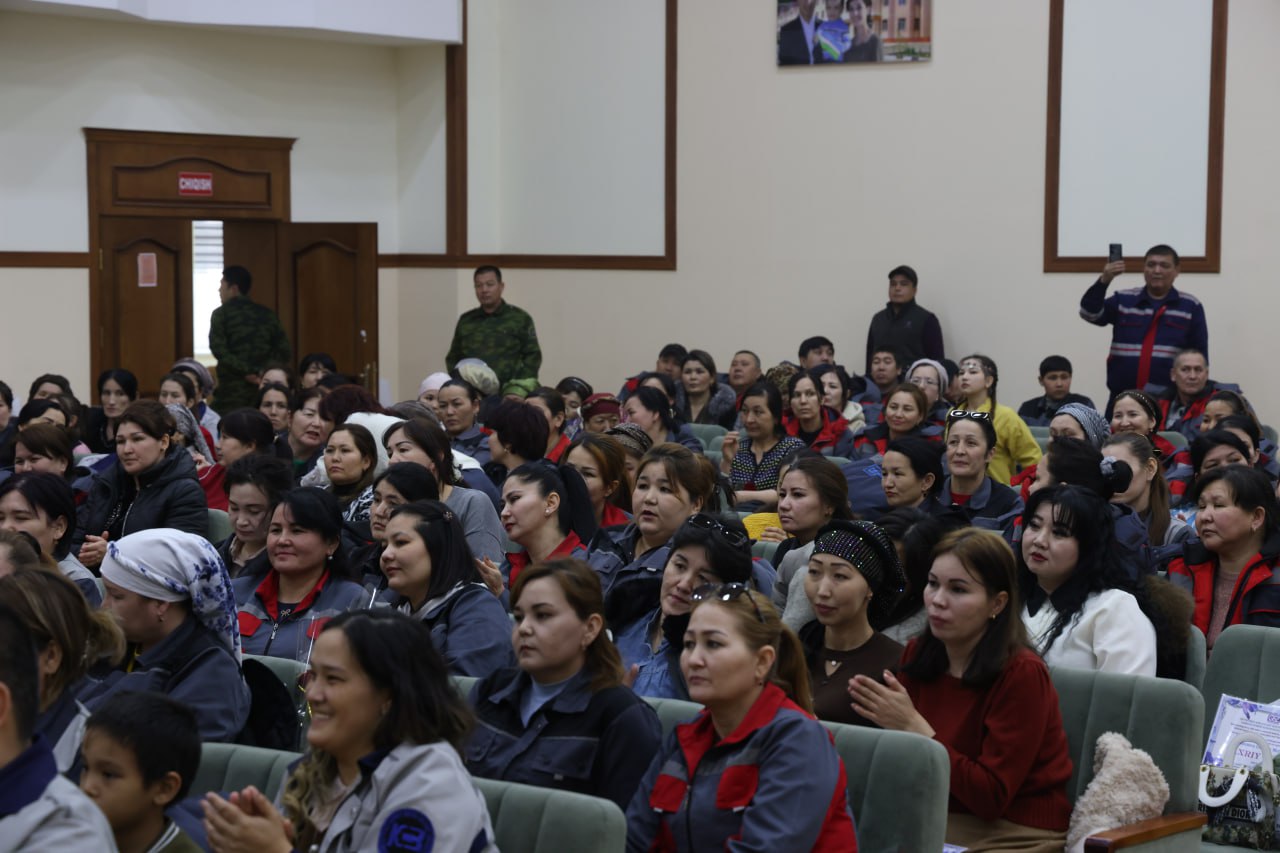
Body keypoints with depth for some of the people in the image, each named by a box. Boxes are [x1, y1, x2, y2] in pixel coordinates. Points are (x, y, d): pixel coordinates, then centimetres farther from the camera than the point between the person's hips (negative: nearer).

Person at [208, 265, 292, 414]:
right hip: (263, 389, 4)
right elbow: (285, 352, 5)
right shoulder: (267, 314, 11)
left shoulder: (221, 313, 0)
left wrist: (247, 371, -12)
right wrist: (262, 371, -1)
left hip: (232, 390, -4)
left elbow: (219, 350, -12)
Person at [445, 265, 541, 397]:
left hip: (508, 394, -2)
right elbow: (453, 358, 21)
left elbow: (533, 356, 5)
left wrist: (518, 389, -7)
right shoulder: (466, 321, 17)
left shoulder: (520, 318, 8)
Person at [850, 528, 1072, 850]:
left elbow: (990, 798, -17)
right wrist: (890, 721, -17)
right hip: (937, 824, 5)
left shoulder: (1022, 674, -14)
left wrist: (913, 726, -20)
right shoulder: (918, 654, 3)